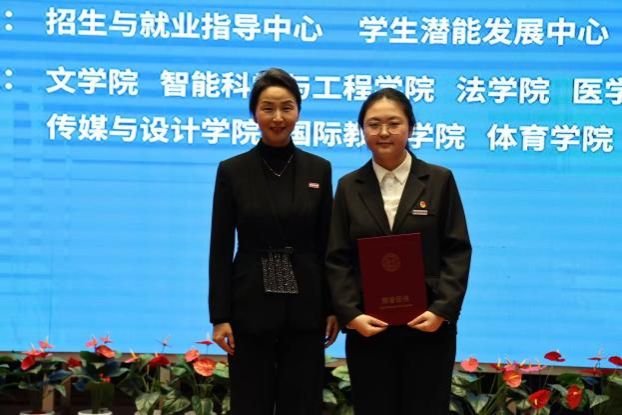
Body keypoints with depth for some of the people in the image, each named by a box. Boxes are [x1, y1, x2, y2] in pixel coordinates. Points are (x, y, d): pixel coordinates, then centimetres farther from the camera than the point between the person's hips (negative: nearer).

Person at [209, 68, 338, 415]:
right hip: (251, 307, -1)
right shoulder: (232, 171, -2)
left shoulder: (318, 169, 3)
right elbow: (220, 249, -2)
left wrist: (333, 308, 2)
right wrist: (219, 315, -7)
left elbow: (326, 244, 5)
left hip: (304, 307, 2)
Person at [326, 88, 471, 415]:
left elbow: (458, 251, 0)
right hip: (368, 329, 1)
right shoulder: (349, 186, 8)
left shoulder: (440, 180, 4)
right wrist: (351, 315, -9)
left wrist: (442, 310, -12)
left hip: (428, 327, -1)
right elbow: (337, 259, 4)